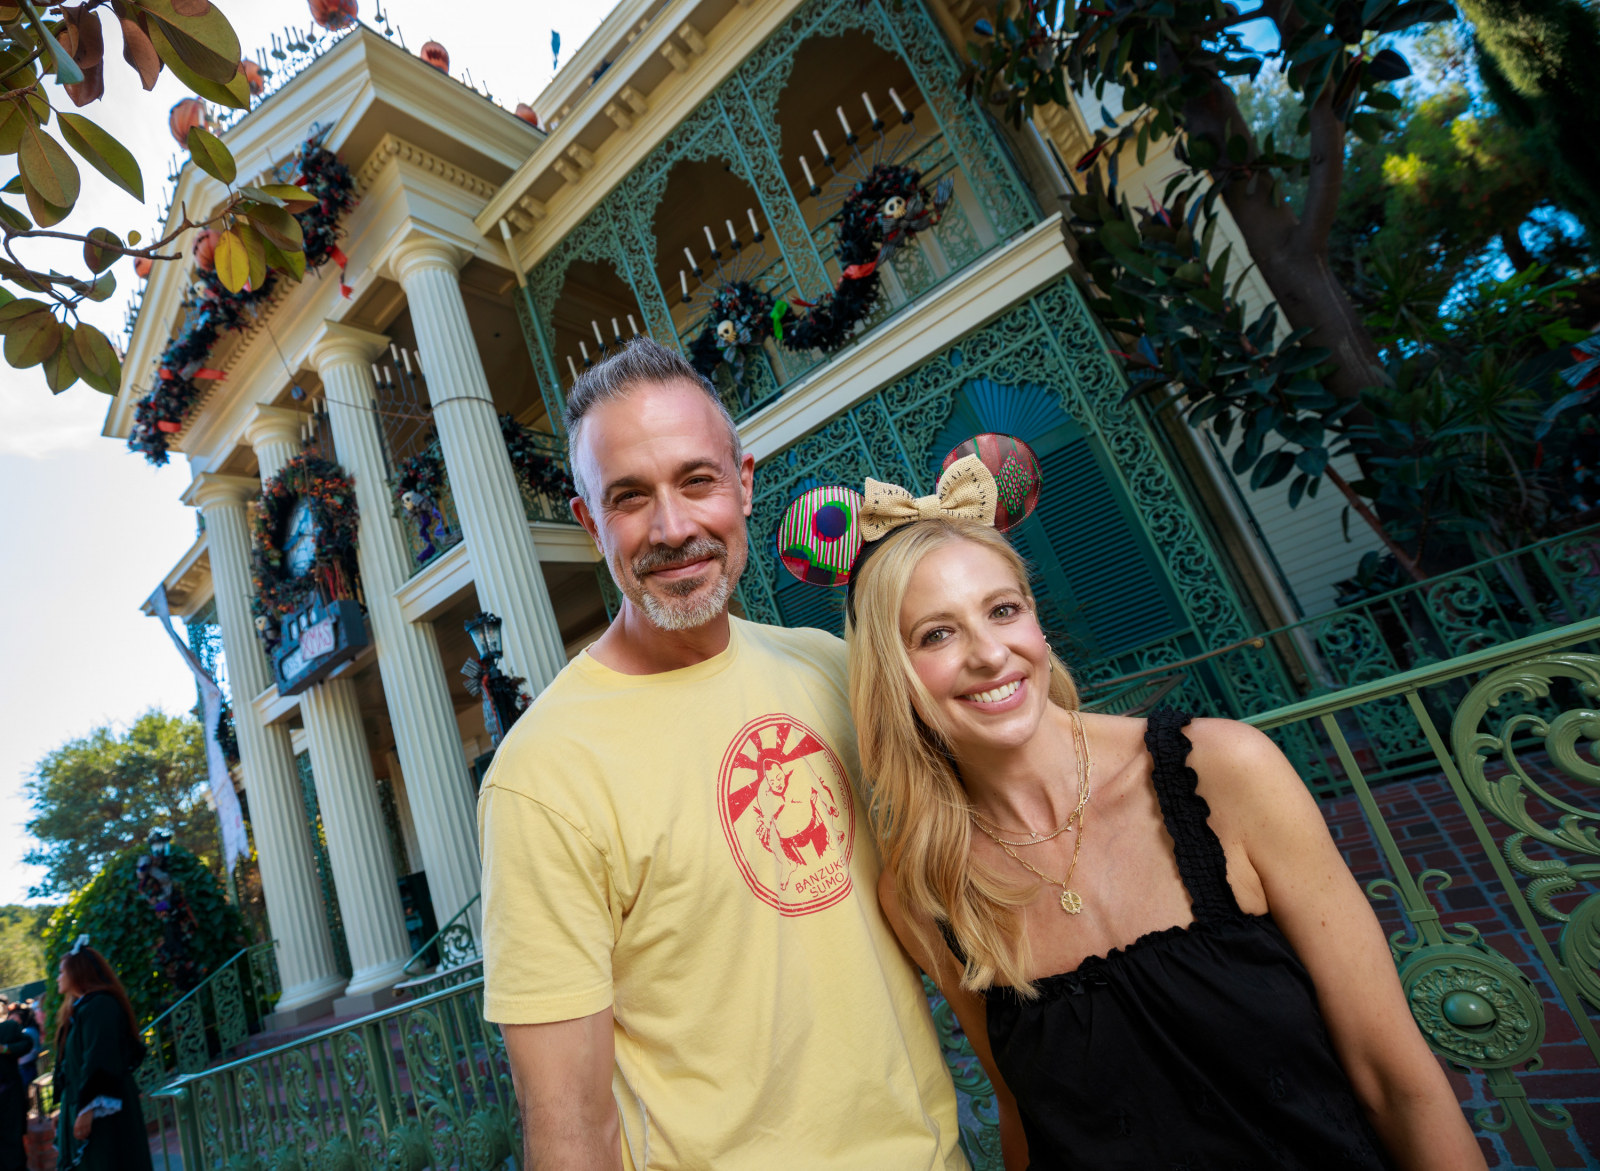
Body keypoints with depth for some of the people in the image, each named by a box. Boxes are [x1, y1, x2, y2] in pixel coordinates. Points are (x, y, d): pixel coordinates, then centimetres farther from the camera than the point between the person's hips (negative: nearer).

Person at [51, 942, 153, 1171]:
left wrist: (88, 1109, -23)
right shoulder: (80, 1007, 16)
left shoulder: (99, 1006, -15)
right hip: (81, 1105, 10)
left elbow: (98, 1062, -21)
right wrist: (64, 1110, 20)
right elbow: (76, 1063, 20)